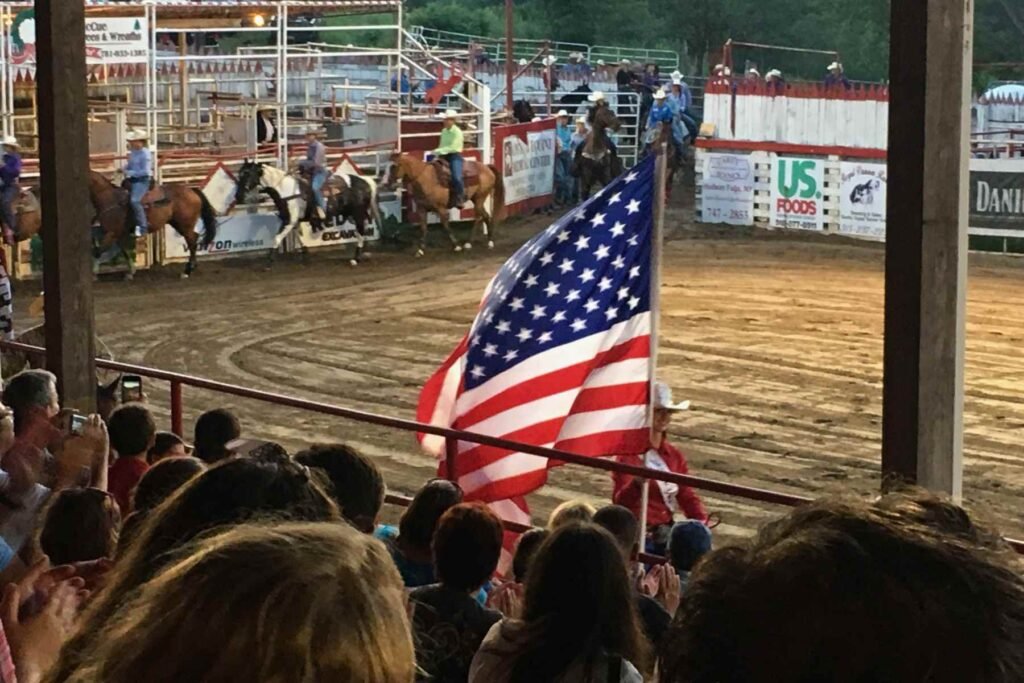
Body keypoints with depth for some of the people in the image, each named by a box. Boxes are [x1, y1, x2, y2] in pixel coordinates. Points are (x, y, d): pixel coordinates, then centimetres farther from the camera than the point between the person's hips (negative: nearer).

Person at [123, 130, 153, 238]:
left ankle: (142, 226, -26)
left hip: (142, 180, -10)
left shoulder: (145, 154, -13)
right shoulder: (133, 153, 13)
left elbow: (146, 171, -18)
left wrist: (131, 173, -17)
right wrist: (126, 168, 3)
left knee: (135, 200, -27)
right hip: (132, 180, 10)